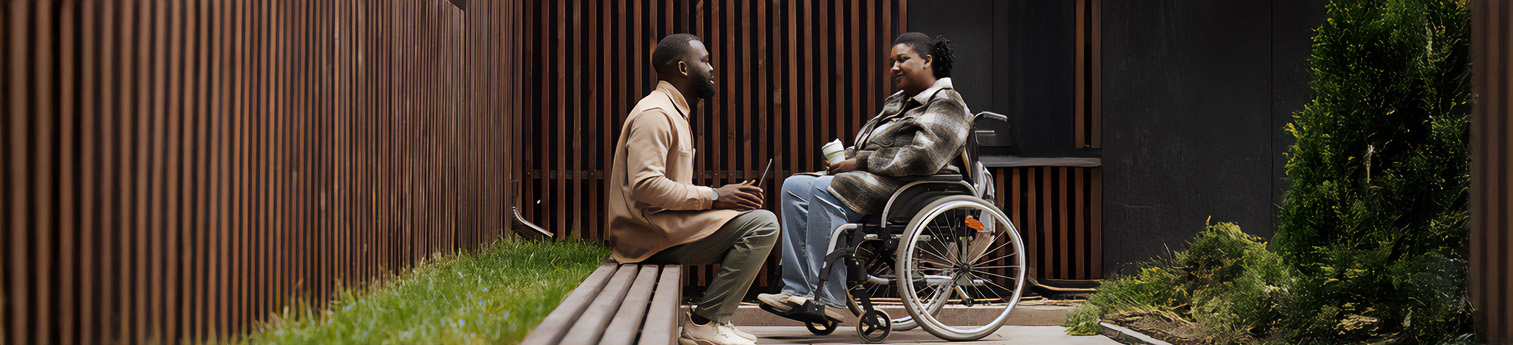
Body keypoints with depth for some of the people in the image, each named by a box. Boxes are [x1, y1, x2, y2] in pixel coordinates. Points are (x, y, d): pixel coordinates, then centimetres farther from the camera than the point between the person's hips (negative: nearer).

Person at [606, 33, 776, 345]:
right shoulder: (654, 114, -13)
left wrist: (718, 194, 7)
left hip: (662, 225, 11)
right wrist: (714, 197, -18)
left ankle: (709, 320, 10)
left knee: (757, 220, 19)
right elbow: (645, 187, -25)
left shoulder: (673, 112, 23)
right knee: (762, 223, -19)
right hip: (651, 236, -11)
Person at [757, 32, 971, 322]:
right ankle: (797, 290, -15)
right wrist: (846, 158, 3)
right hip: (870, 178, 10)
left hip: (906, 188, -10)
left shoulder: (946, 105, -6)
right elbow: (868, 143, 27)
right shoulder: (898, 101, 26)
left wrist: (862, 162, -17)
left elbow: (923, 157, -21)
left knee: (826, 190, -30)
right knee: (794, 186, -5)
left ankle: (828, 300, -30)